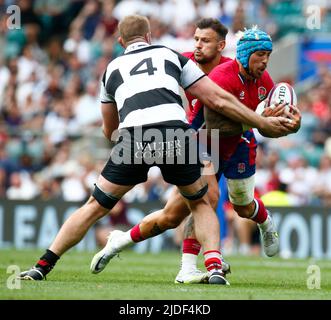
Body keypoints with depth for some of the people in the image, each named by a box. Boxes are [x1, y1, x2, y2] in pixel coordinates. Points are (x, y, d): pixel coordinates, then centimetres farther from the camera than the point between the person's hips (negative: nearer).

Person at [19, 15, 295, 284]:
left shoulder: (112, 69, 29)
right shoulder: (171, 56, 26)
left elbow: (109, 131, 39)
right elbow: (218, 99, 21)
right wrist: (264, 124, 26)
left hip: (133, 139, 0)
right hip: (176, 135, 0)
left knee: (95, 207, 16)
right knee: (201, 204, 24)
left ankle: (41, 267, 14)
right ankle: (215, 268, 5)